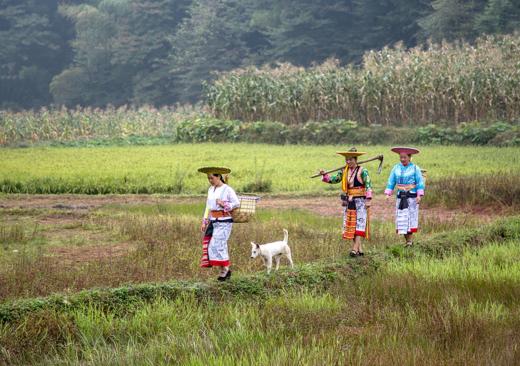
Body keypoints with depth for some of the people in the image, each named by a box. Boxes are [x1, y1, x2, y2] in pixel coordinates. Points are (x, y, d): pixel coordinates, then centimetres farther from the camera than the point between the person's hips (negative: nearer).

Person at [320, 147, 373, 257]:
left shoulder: (362, 171, -7)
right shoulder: (344, 172, 9)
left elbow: (368, 186, -11)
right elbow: (333, 180, 5)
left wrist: (368, 199, -17)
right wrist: (324, 175, -12)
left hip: (360, 200, -6)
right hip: (349, 201, 6)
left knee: (359, 224, -10)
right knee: (350, 225, 6)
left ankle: (355, 249, -16)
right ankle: (359, 249, 13)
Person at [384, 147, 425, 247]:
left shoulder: (415, 168, -2)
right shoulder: (396, 168, 8)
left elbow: (420, 183, -5)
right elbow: (391, 182, 9)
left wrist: (419, 195, -15)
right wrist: (388, 194, -2)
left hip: (412, 197, -4)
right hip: (401, 197, 4)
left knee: (411, 218, -7)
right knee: (401, 219, 1)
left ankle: (410, 240, -3)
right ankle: (407, 240, 7)